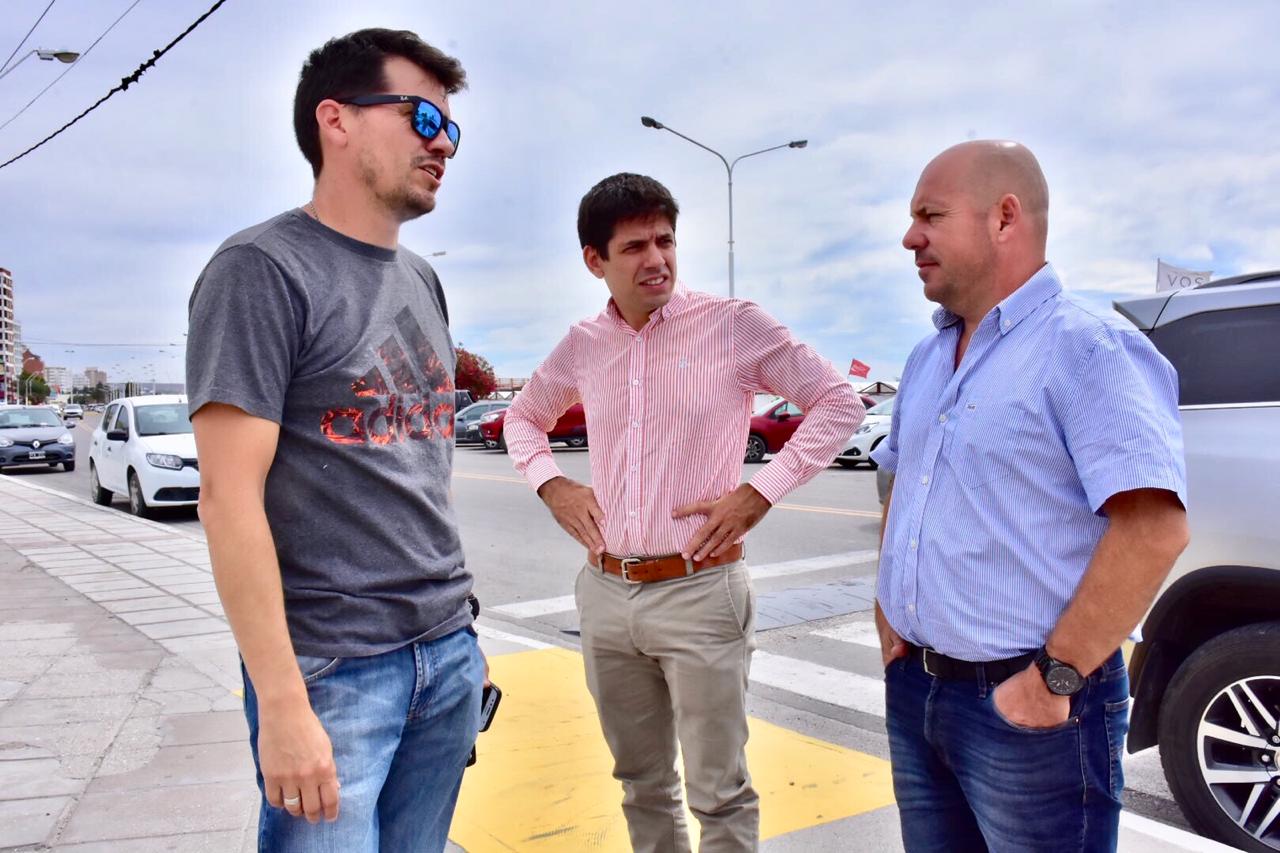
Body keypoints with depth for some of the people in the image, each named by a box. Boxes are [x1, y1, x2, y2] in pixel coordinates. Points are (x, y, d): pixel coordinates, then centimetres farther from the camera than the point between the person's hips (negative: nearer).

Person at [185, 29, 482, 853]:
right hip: (333, 665, -7)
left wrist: (461, 629, 15)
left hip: (447, 652, 7)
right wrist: (283, 701, -19)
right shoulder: (264, 269, -11)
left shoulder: (422, 280, 12)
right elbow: (230, 497, -16)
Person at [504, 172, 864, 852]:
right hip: (605, 592, 5)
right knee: (641, 781, 19)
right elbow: (522, 416, 23)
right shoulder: (583, 345, 6)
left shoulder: (733, 324, -7)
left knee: (718, 791, 5)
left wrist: (759, 493, -12)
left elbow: (838, 403, -4)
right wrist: (551, 484, 5)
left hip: (699, 591, -4)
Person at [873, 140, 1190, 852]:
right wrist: (888, 606, 9)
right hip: (914, 691, 8)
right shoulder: (928, 359, 11)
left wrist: (1056, 676, -22)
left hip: (1028, 711, -7)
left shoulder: (1087, 347, -15)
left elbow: (1155, 528, -24)